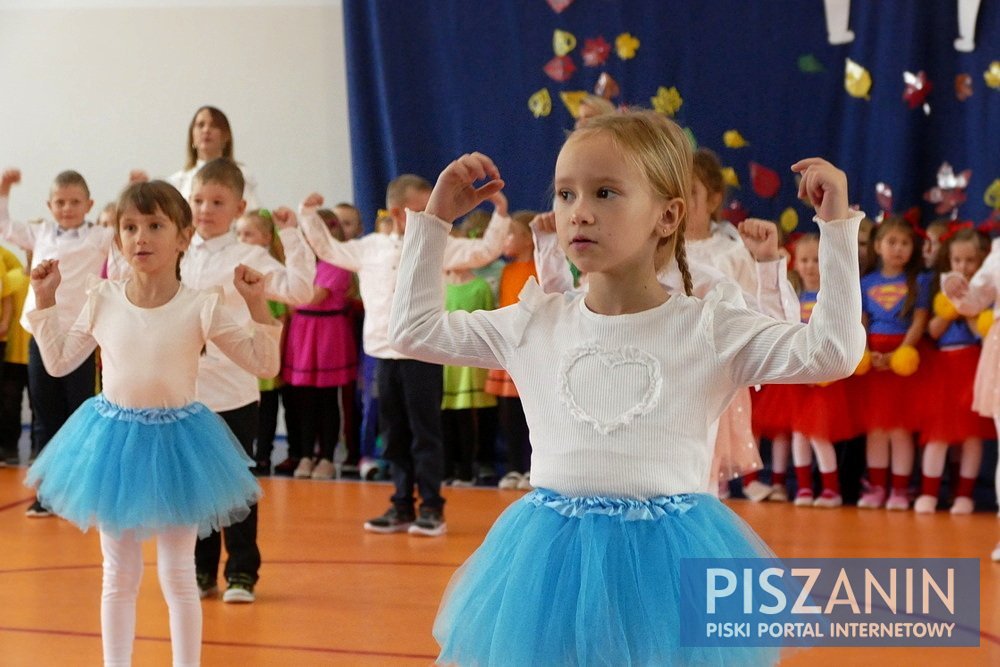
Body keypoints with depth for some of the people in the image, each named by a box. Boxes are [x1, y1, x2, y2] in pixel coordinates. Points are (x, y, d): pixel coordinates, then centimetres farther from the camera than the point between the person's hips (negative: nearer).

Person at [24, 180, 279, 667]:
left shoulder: (201, 307, -9)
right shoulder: (101, 300, -2)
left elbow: (264, 364, -7)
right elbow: (59, 362, 10)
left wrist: (257, 303, -18)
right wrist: (45, 301, 3)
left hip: (175, 441, -2)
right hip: (113, 440, 2)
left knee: (177, 576, 6)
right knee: (119, 575, 12)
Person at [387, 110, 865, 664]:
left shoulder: (709, 326, -3)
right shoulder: (534, 324, 5)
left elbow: (832, 352, -10)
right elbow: (414, 329, 14)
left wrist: (837, 225, -13)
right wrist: (434, 219, 11)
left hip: (666, 554, -2)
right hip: (554, 555, 2)